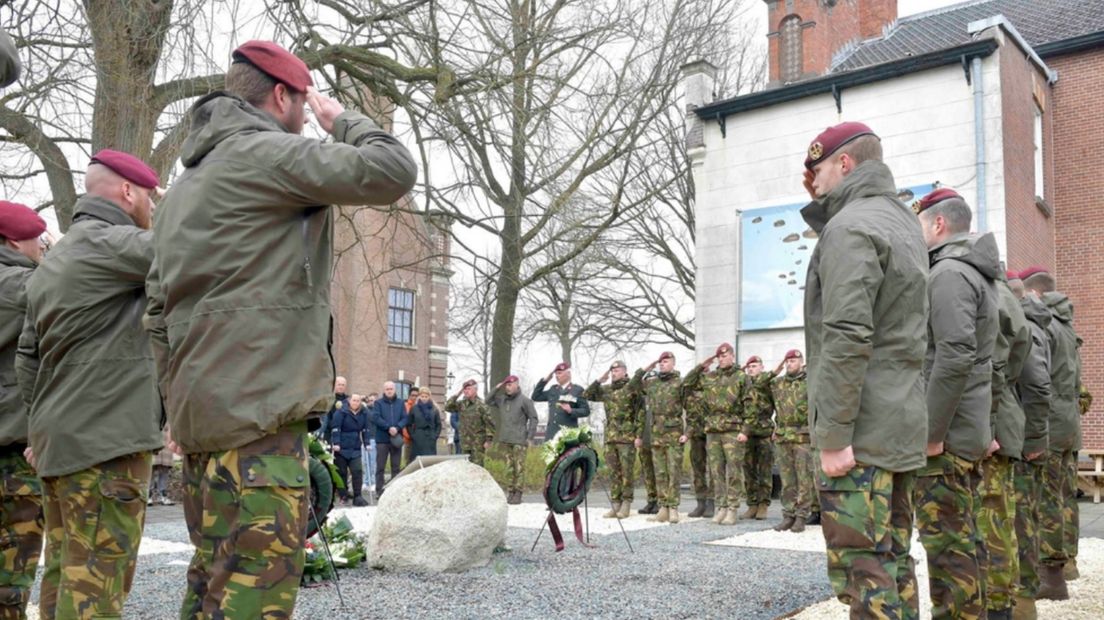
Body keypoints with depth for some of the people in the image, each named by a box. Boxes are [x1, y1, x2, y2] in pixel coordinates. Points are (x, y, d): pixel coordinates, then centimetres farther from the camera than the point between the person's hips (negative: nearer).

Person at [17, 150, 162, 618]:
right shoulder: (107, 242, -9)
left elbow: (28, 357, 22)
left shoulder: (53, 259, 21)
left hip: (61, 440, 10)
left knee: (64, 578, 12)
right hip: (106, 440, -10)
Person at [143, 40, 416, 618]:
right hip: (258, 411, -10)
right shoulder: (267, 152, -6)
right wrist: (343, 120, 5)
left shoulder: (188, 179, 22)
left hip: (203, 412, 10)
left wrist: (178, 399, 22)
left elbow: (159, 308, 21)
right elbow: (392, 171, -13)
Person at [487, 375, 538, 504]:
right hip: (505, 439, 5)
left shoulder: (524, 400, -4)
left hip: (519, 440, -5)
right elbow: (488, 401, 19)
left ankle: (518, 493, -2)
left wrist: (530, 437, -8)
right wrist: (496, 389, 6)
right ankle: (510, 492, 13)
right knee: (509, 467, 8)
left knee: (519, 468, -5)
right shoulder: (502, 399, 12)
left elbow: (533, 418, -3)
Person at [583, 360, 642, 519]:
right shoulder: (606, 390, 14)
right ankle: (615, 505, 11)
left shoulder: (632, 388, -3)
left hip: (627, 438, -6)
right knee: (613, 472, 7)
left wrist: (638, 435, -12)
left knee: (626, 472, -3)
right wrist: (599, 380, 5)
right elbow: (587, 395, 15)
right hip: (610, 438, 6)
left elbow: (640, 414, -6)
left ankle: (626, 505, 3)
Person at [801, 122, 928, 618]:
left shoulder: (849, 226, -12)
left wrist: (834, 436, -20)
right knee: (893, 561, 15)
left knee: (864, 571, -6)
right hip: (901, 425, 10)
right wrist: (821, 201, 19)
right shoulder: (902, 220, 18)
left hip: (861, 433, -10)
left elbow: (847, 340, -22)